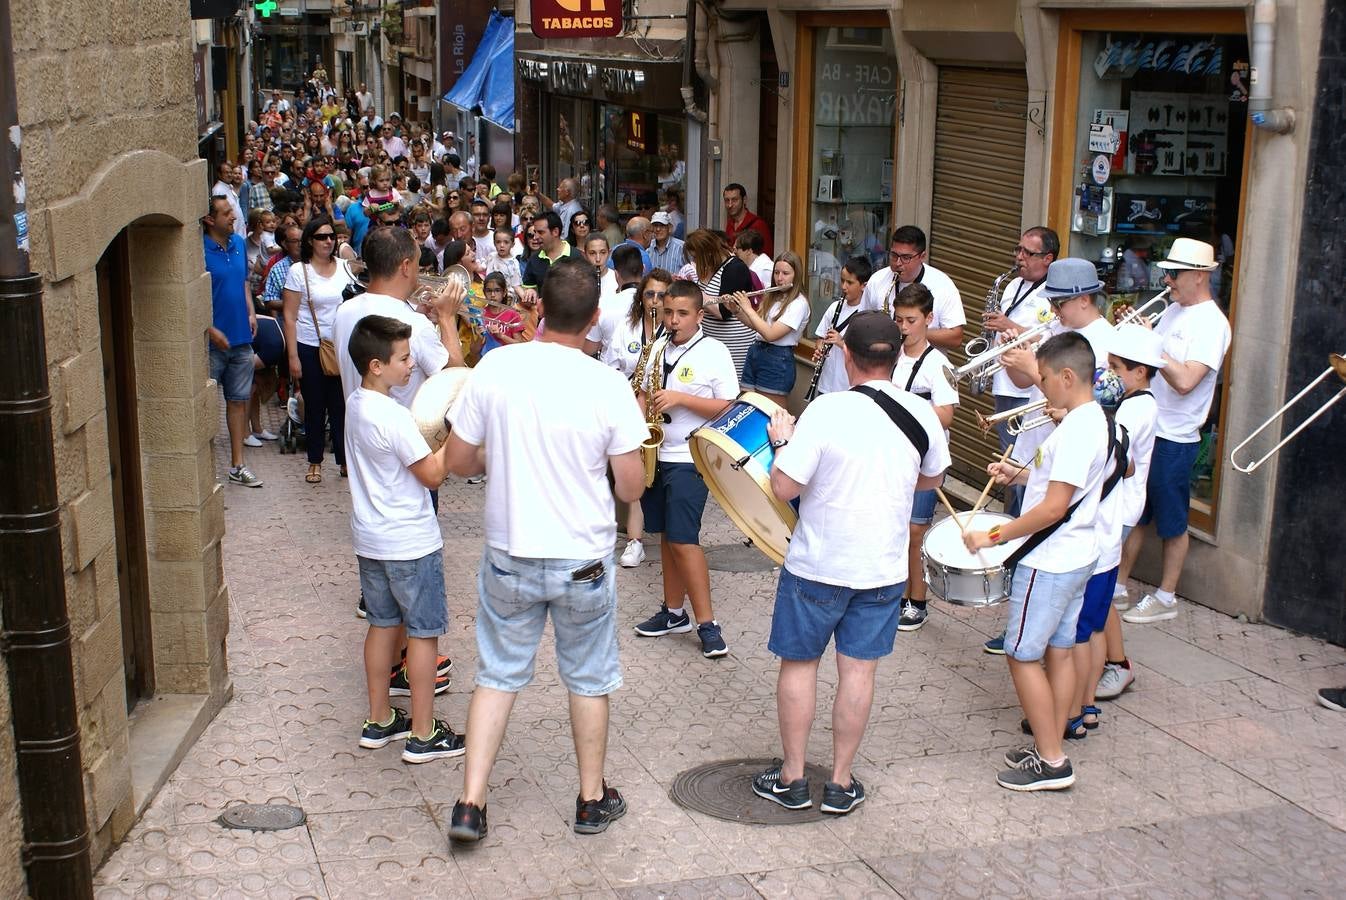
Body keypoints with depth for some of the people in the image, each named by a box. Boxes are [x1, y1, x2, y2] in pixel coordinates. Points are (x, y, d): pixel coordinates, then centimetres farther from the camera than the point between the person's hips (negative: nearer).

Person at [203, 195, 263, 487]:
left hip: (241, 338, 7)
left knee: (239, 400, 12)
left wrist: (251, 313, 6)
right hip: (212, 342, -6)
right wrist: (212, 331, -17)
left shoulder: (239, 243, 7)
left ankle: (237, 465, 21)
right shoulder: (200, 249, -14)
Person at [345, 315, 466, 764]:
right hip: (410, 542, -9)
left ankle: (379, 721, 27)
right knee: (424, 632, 3)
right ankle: (423, 735, 10)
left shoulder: (357, 403, 4)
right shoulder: (393, 416, -24)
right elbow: (433, 475, -18)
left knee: (383, 624, 18)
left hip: (370, 540, 9)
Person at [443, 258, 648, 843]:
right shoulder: (609, 386, -16)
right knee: (588, 679, 17)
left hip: (509, 556, 2)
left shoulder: (494, 368, -11)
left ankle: (470, 805, 14)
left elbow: (458, 461, -3)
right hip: (583, 560, -1)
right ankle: (592, 800, 31)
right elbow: (630, 488, -10)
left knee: (498, 675, 16)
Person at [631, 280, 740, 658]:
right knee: (667, 536, 12)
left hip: (689, 460, -6)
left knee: (683, 539, -12)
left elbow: (729, 408, -11)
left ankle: (707, 624, -7)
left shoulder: (715, 353, -8)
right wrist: (637, 425, -1)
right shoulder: (658, 347, 10)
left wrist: (681, 399, -20)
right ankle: (673, 612, 23)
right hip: (655, 454, 6)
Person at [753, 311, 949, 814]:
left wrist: (782, 441, -2)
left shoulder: (826, 411, -20)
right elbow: (932, 478, 12)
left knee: (799, 664, 12)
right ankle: (841, 784, 20)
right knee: (859, 671, 12)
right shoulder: (922, 416, -5)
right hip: (884, 569, 3)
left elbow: (784, 488, -18)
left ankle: (791, 779, 21)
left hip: (817, 566, -3)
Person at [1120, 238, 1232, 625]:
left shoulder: (1211, 323, -17)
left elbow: (1185, 381, -27)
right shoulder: (1173, 310, 10)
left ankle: (1166, 598, 18)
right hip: (1145, 428, 8)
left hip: (1174, 438, -8)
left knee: (1172, 523, 6)